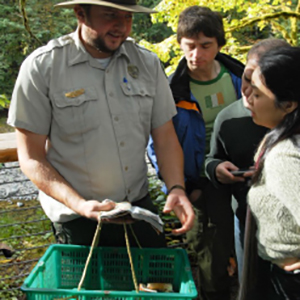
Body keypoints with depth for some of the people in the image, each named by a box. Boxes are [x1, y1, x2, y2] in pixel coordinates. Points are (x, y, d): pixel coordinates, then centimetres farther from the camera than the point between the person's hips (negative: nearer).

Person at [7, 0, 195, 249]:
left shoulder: (147, 64, 1)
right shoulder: (42, 67, -11)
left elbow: (165, 138, 4)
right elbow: (31, 158, -10)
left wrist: (176, 188, -14)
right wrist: (79, 204, -23)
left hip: (140, 207, 4)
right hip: (77, 221, -3)